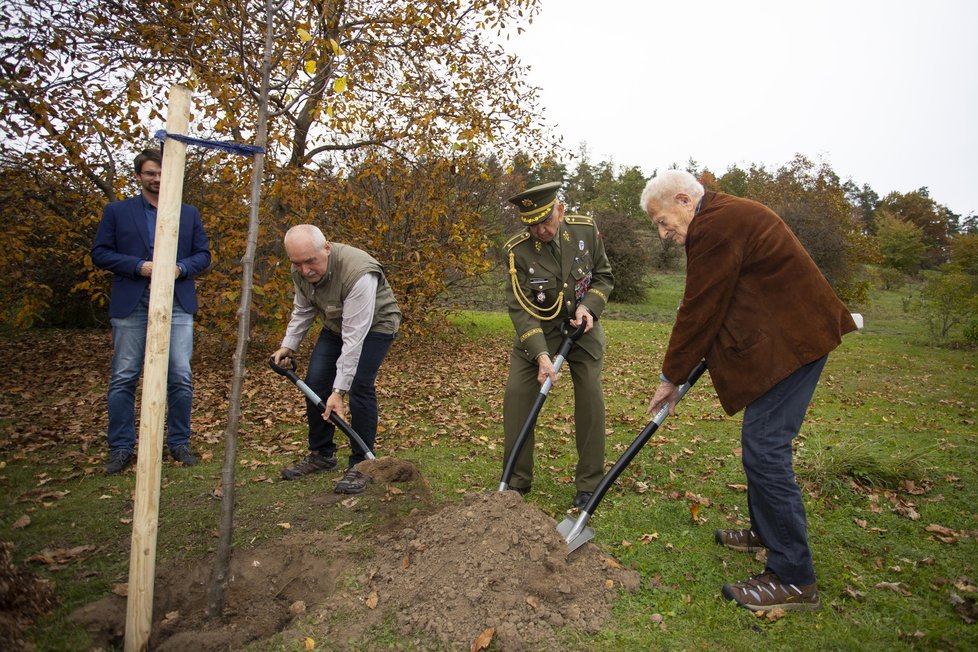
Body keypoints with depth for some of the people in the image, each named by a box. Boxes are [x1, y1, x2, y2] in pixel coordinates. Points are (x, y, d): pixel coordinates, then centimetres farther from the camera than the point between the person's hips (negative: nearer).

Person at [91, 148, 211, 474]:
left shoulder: (189, 214, 15)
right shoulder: (116, 211, 10)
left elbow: (203, 254, 13)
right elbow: (99, 253, 4)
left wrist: (181, 268, -8)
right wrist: (139, 266, -11)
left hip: (177, 304, 1)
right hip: (131, 306, 0)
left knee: (181, 377, -2)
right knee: (124, 378, 3)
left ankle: (179, 442, 12)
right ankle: (121, 448, 14)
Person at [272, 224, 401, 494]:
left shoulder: (358, 273, -38)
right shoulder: (301, 270, -15)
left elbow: (354, 338, -37)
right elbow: (303, 310, 6)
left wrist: (338, 391, -36)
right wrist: (288, 345, -1)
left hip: (374, 325, -7)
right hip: (335, 325, 7)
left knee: (359, 388, -19)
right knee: (315, 384, 1)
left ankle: (361, 464, -4)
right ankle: (321, 454, 17)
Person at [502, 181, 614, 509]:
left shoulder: (586, 230, -14)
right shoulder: (518, 250, -21)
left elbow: (604, 276, 0)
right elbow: (520, 307, -23)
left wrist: (589, 307, -20)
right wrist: (541, 354, -34)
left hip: (581, 325, 1)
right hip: (535, 330, -1)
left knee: (591, 396, -6)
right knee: (516, 394, -7)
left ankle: (589, 483, 10)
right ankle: (516, 481, 9)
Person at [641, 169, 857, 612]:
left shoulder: (715, 226, -18)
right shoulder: (726, 215, 16)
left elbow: (699, 309, -16)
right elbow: (713, 305, 17)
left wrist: (672, 377, -6)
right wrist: (684, 370, 16)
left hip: (791, 341, -11)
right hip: (792, 334, 11)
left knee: (765, 448, -9)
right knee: (761, 442, 19)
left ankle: (794, 579, 0)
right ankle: (765, 529, 35)